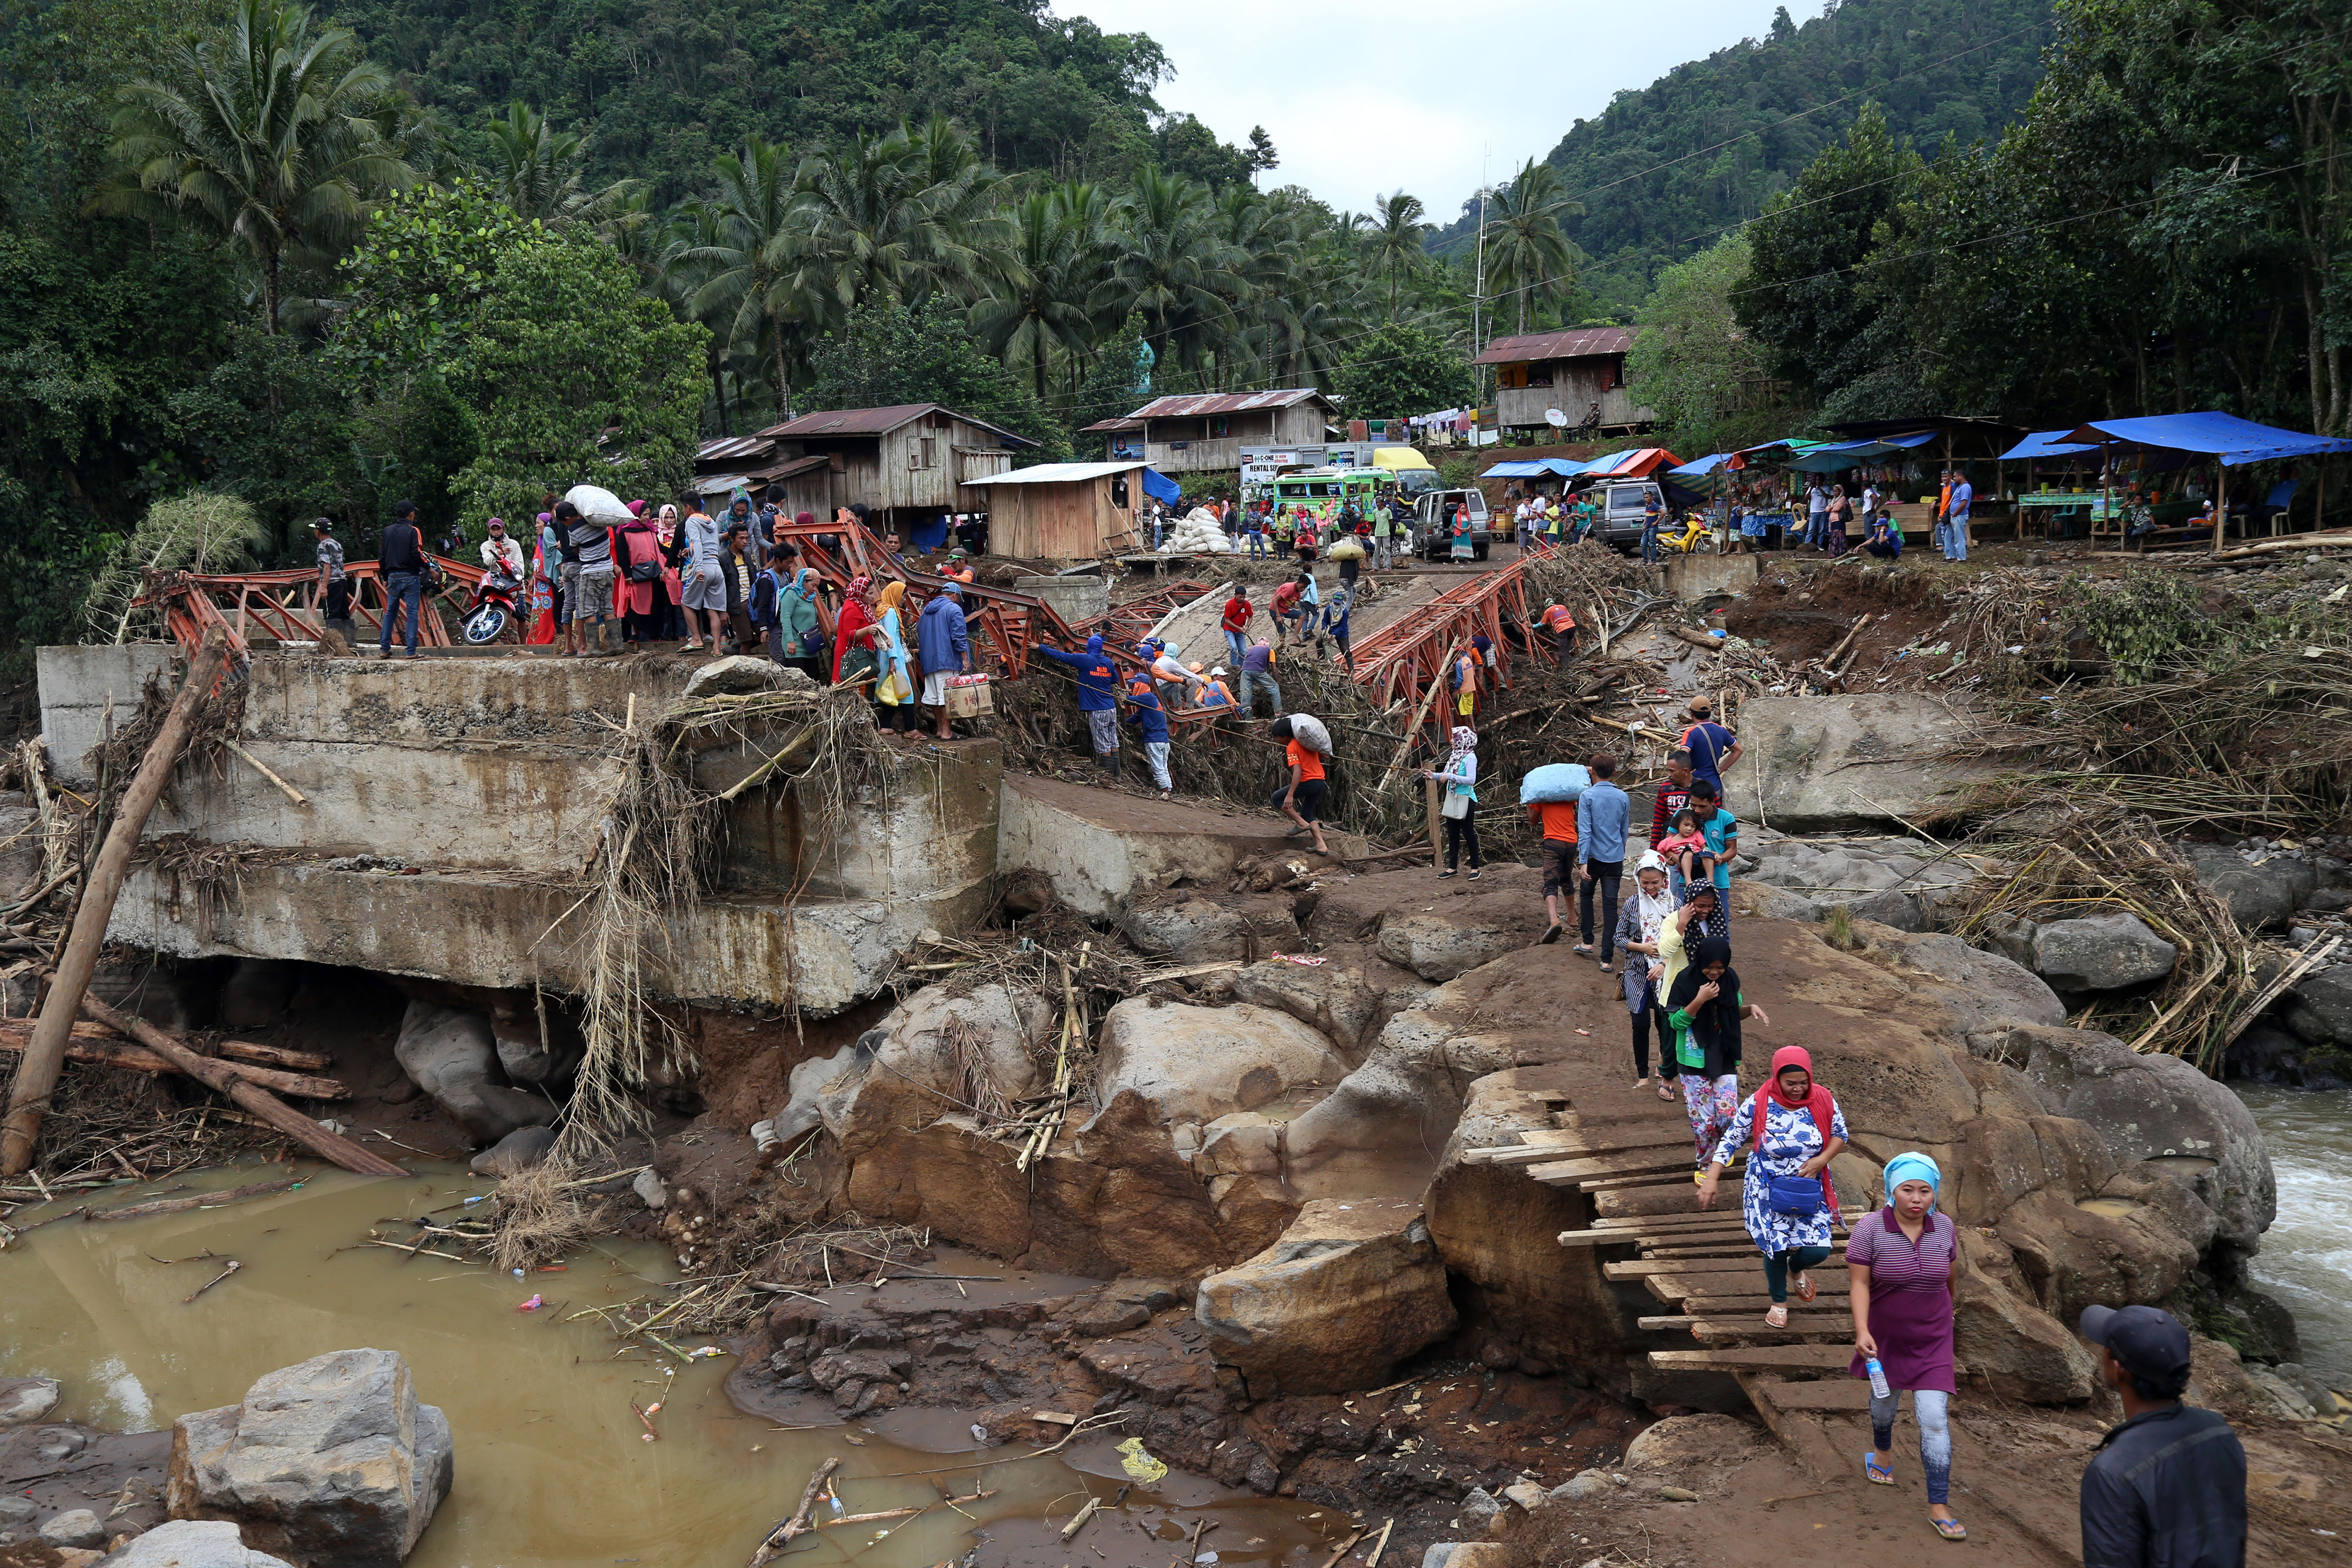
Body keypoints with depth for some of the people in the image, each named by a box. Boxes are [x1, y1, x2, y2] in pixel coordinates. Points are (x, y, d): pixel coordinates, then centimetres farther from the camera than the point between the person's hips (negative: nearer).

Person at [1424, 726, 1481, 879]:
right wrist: (1435, 775, 1)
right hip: (1452, 798, 8)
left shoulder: (1470, 758, -15)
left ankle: (1475, 868, 9)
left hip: (1465, 800, -8)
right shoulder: (1455, 755, 10)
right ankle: (1452, 867, 18)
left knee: (1469, 833, 0)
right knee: (1452, 834, 11)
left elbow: (1471, 780, -24)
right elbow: (1447, 776, 17)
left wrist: (1450, 776, -25)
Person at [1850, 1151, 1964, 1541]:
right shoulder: (1870, 1227, -19)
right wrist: (1861, 1330, -27)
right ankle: (1882, 1451, 55)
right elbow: (1859, 1283, -18)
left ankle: (1939, 1507, 0)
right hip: (1886, 1336, 0)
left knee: (1934, 1418, -8)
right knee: (1885, 1397, 23)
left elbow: (1950, 1276, 8)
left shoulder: (1944, 1227, -9)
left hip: (1932, 1338, 0)